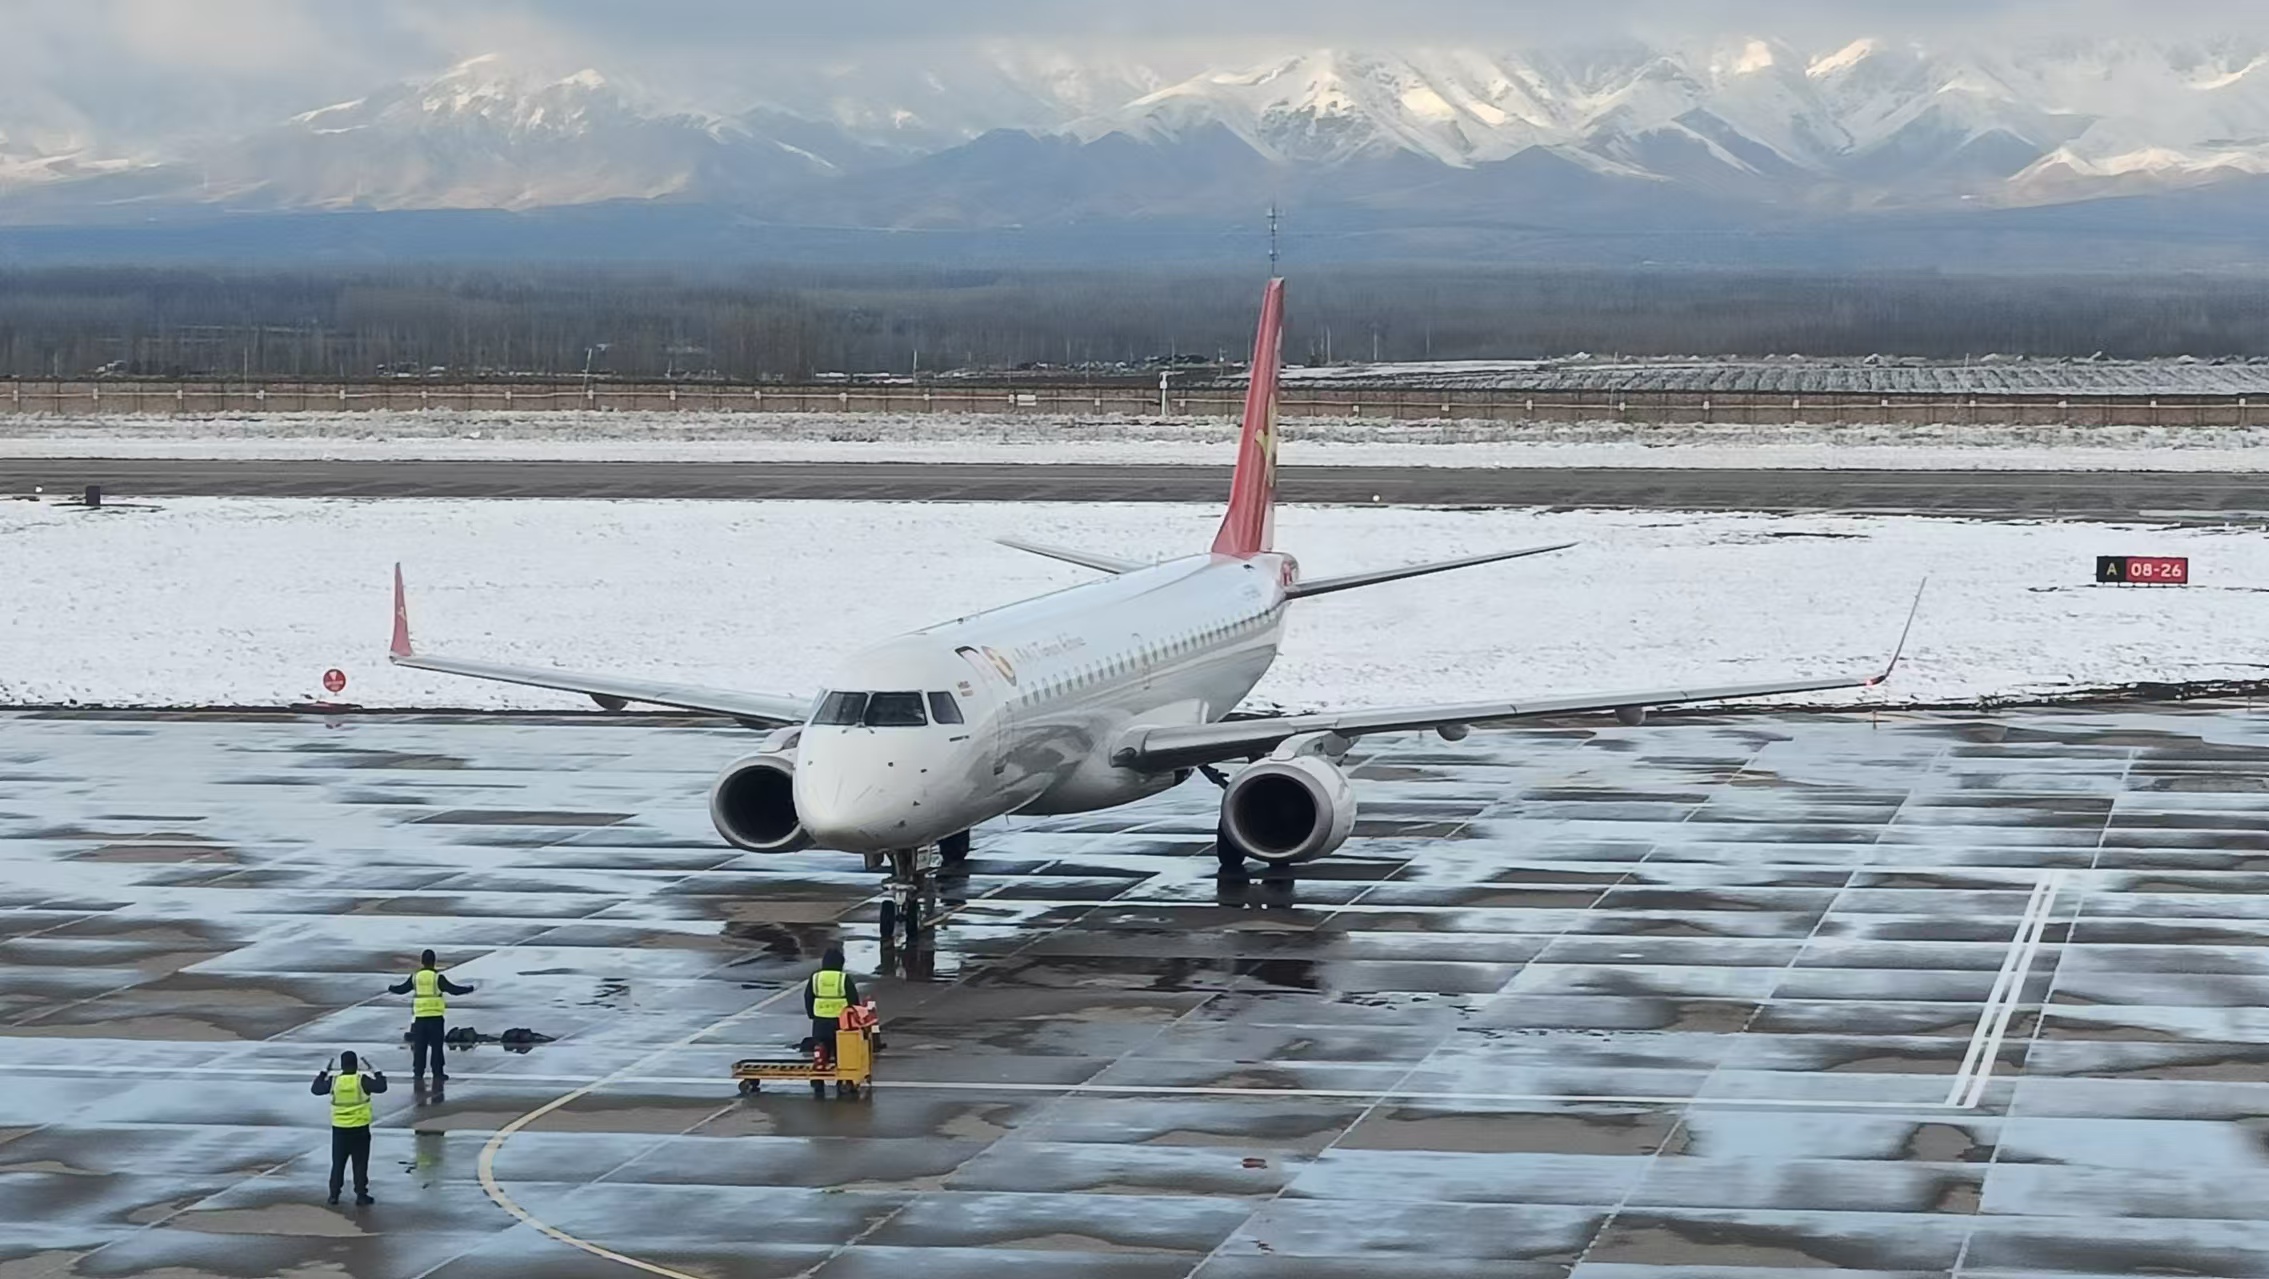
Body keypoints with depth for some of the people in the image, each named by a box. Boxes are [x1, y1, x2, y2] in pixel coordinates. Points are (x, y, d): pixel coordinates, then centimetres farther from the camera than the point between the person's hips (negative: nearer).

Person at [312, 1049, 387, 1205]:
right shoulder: (362, 1081, -11)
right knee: (360, 1163, 5)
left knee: (338, 1163, 11)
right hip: (360, 1128, -2)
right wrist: (378, 1073, 5)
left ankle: (334, 1194, 12)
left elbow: (316, 1089, 4)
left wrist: (323, 1073, 17)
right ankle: (361, 1194, 4)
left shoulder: (334, 1081, -5)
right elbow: (381, 1087, -12)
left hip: (339, 1128, 2)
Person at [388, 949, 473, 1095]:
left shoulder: (415, 978, 1)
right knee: (436, 1046, 4)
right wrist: (469, 989, 3)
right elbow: (453, 990, -10)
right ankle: (438, 1074, 6)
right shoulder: (437, 978, -9)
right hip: (436, 1017, -3)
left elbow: (401, 989, 11)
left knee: (419, 1047, 7)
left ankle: (418, 1074, 6)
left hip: (420, 1017, 3)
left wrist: (390, 988, 32)